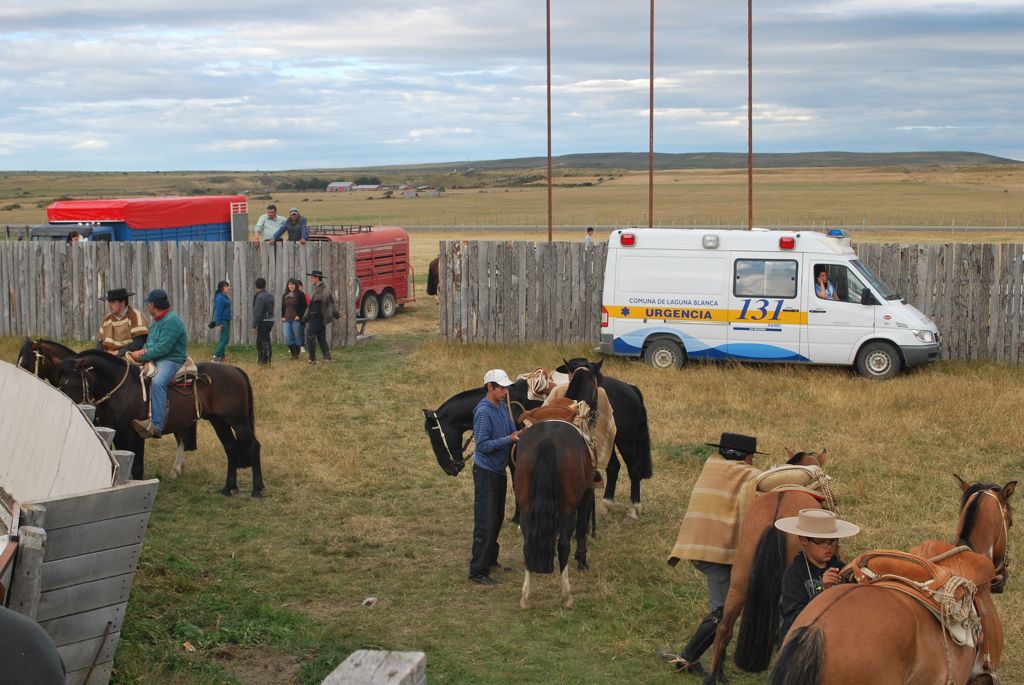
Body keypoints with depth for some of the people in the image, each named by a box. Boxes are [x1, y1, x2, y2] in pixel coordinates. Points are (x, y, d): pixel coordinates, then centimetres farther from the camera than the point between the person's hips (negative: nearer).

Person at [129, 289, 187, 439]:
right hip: (155, 359, 11)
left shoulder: (171, 321, -15)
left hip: (172, 360, -11)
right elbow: (150, 343, 25)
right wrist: (144, 350, 0)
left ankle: (156, 425, -45)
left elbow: (163, 348, -22)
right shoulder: (157, 321, 18)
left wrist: (142, 356, -16)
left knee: (157, 382, -36)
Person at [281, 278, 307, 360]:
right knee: (287, 337, -4)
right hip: (287, 319, 5)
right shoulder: (285, 295, 15)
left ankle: (296, 354, 11)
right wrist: (282, 316, 8)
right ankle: (293, 353, 6)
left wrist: (299, 316, -13)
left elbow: (304, 307, -4)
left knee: (297, 337, 1)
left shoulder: (300, 294, -2)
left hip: (296, 319, -5)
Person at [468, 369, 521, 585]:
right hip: (486, 472, -9)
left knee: (497, 518, 19)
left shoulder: (503, 406, 6)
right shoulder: (483, 412, -20)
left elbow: (510, 431, 16)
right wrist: (509, 439, -24)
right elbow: (482, 445, -22)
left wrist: (518, 435, -5)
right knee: (485, 522, -7)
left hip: (499, 470, 9)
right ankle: (478, 571, -3)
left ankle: (490, 559, 34)